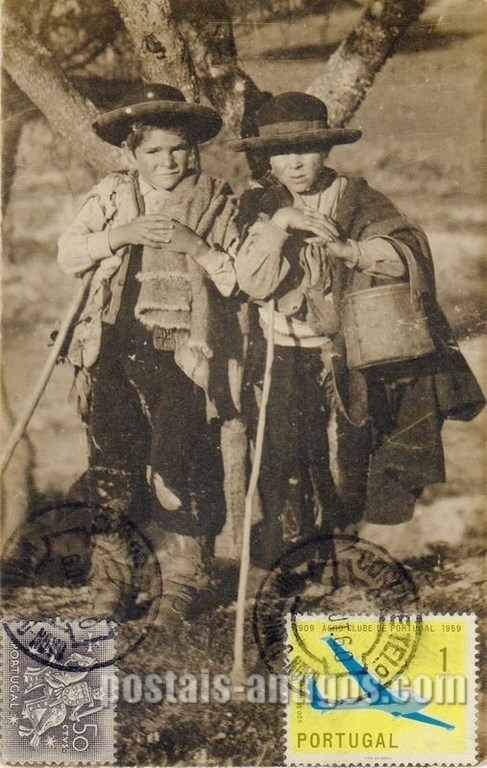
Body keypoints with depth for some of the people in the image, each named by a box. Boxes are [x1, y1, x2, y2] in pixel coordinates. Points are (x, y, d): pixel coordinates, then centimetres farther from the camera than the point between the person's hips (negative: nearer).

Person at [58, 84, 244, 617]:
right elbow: (67, 257, 7)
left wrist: (194, 245, -15)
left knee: (180, 471, -4)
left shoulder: (215, 200, 4)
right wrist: (121, 234, -7)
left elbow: (239, 278, -1)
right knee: (109, 469, 8)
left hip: (181, 355, -3)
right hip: (111, 350, 4)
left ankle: (182, 583, 12)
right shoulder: (109, 196, 14)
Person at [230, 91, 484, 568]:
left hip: (344, 361, -1)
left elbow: (410, 249, -12)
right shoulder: (258, 205, 6)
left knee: (347, 461, 1)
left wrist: (351, 250, -26)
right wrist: (277, 225, -18)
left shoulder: (354, 199, 2)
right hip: (281, 365, 1)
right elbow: (254, 284, -7)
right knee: (284, 465, -1)